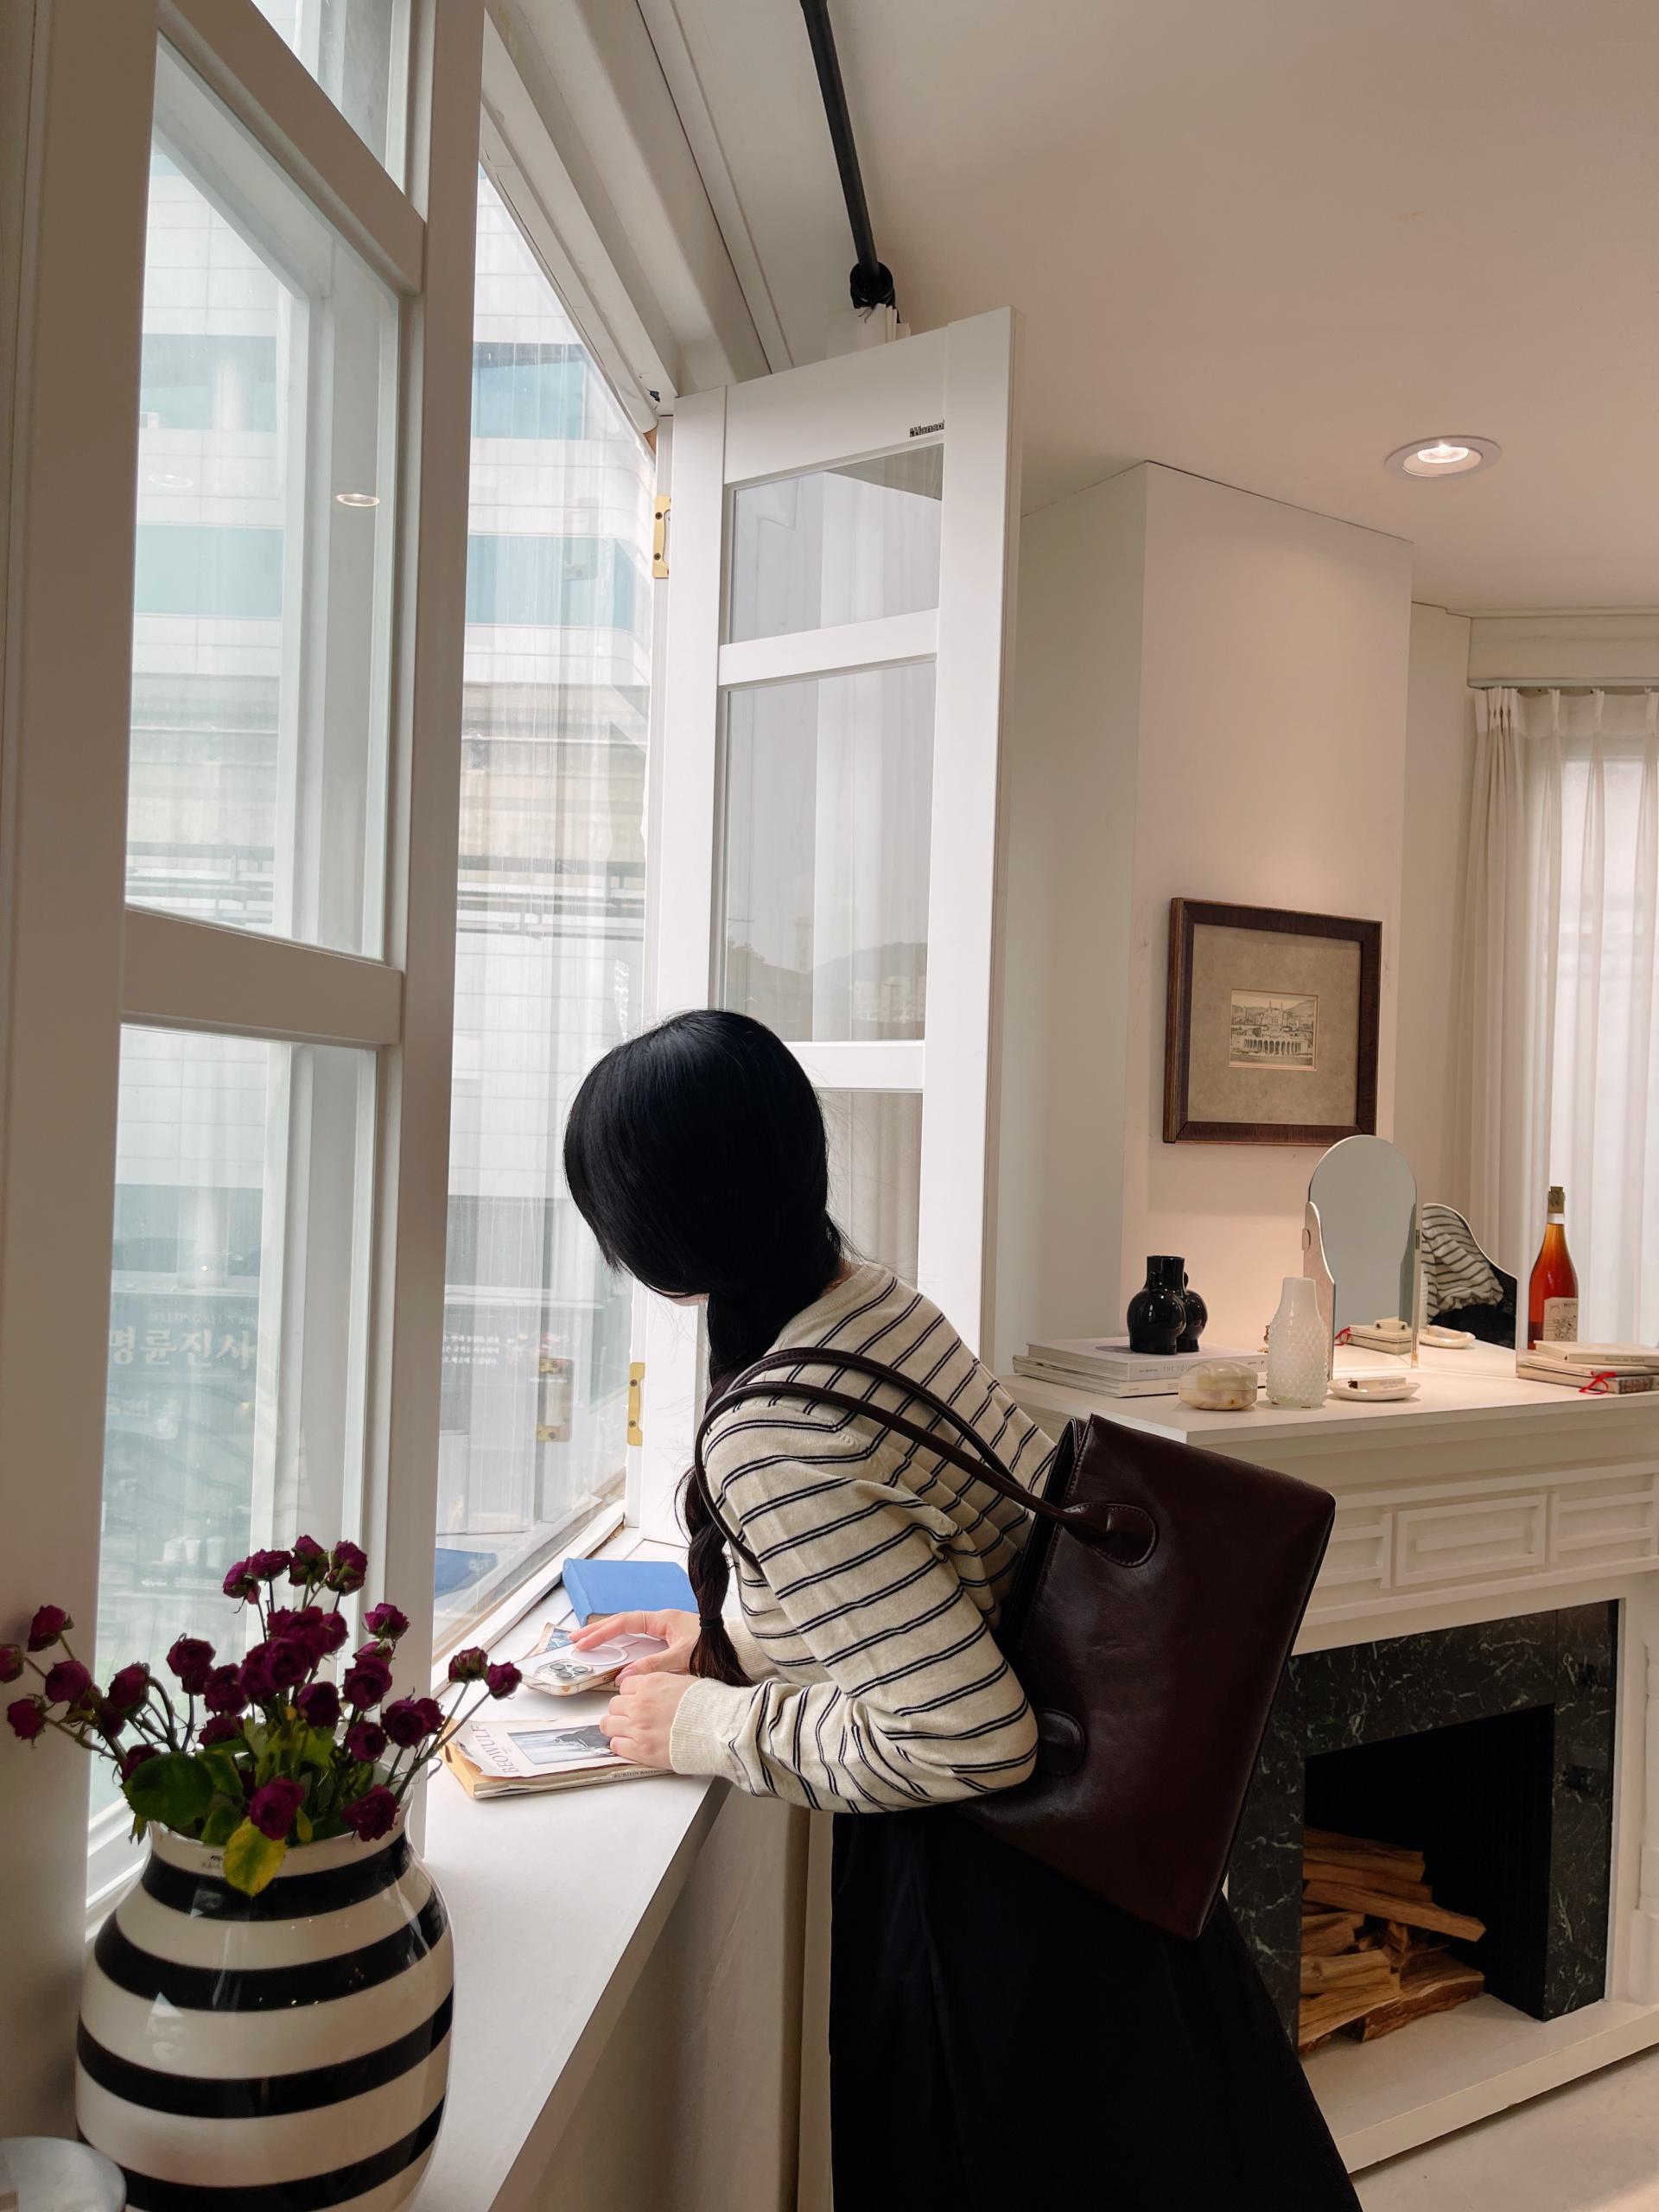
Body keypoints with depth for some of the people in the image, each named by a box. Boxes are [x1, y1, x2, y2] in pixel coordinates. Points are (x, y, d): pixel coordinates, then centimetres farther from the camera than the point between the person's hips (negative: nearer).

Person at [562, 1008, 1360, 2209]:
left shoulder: (771, 1444, -32)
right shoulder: (880, 1299, -5)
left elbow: (968, 1739, -30)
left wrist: (703, 1726, -18)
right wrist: (727, 1634, 10)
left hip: (989, 1896, -8)